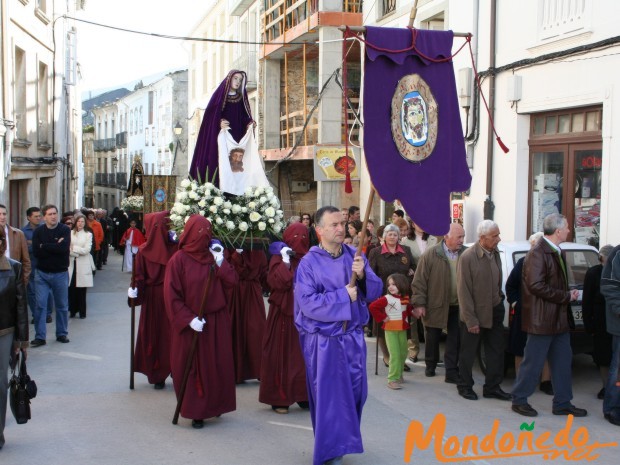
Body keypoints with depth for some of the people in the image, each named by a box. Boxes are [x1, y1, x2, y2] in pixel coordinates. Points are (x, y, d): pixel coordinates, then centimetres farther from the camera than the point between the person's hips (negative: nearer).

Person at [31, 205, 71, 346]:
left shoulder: (65, 230, -5)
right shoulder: (38, 232, 0)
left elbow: (64, 248, -20)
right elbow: (36, 251, -11)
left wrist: (45, 246, -12)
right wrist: (55, 247, -15)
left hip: (60, 273, -1)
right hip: (42, 273, 1)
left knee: (62, 305, 9)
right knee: (40, 305, -2)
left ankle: (62, 334, 21)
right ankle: (40, 336, 3)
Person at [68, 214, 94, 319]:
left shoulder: (88, 234, 6)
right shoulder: (69, 233, 6)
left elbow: (86, 250, -4)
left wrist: (73, 248, -7)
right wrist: (79, 252, -12)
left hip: (83, 265, 0)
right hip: (72, 264, 0)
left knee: (82, 290, 1)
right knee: (71, 289, -1)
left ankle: (82, 312, 9)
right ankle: (72, 310, 12)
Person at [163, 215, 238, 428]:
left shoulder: (212, 256, 4)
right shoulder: (178, 260, -10)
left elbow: (232, 281, 0)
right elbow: (172, 296, -12)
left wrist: (220, 263, -14)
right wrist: (189, 319, -19)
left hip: (216, 322, 4)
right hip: (191, 325, -4)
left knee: (217, 365, 9)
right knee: (193, 368, 3)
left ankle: (215, 404, 24)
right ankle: (196, 411, 13)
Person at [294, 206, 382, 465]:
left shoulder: (355, 256, 1)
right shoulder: (309, 263, -12)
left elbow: (375, 292, -1)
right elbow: (308, 303, -20)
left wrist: (362, 275, -20)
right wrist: (343, 295, -18)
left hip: (352, 336, 5)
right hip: (323, 340, -4)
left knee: (354, 392, 14)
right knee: (329, 396, 5)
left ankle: (343, 440, 36)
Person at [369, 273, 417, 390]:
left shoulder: (406, 299, 4)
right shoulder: (386, 299, -13)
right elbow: (372, 307, -17)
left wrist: (413, 312, 1)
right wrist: (382, 318, -15)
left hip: (402, 330, 6)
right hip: (390, 330, -6)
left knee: (403, 353, 13)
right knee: (395, 354, -12)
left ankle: (398, 375, 31)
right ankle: (392, 379, -8)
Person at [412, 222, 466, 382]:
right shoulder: (431, 254, -9)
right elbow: (419, 281, -8)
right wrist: (419, 303, -10)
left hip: (457, 306, 2)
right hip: (436, 305, -1)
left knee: (454, 340, 4)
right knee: (433, 337, 15)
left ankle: (451, 372, 12)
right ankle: (430, 365, 35)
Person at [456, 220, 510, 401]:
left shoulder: (495, 254, 2)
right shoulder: (467, 257, -17)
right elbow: (463, 291, -16)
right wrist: (471, 320, -16)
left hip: (495, 312, 6)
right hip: (475, 314, -6)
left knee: (496, 352, 11)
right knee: (468, 353, 8)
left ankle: (492, 387, 24)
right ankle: (465, 386, 24)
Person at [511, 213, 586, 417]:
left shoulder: (556, 252, 13)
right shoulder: (538, 253, -17)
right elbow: (536, 286, -23)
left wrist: (569, 294, 1)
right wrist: (566, 296, -17)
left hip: (559, 319, 9)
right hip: (542, 319, -9)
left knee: (563, 361, 13)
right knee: (533, 362, 1)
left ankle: (562, 403, 22)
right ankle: (519, 400, 15)